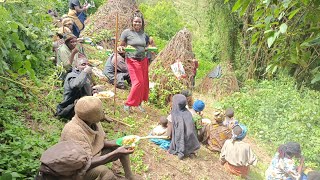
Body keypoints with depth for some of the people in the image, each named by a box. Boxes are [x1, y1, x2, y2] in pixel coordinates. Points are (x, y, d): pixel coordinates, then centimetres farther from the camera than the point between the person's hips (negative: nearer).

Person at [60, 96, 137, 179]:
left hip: (95, 155, 8)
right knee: (102, 170, -34)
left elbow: (101, 141, 2)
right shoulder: (74, 132, -35)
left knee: (121, 146, 2)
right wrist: (116, 152, -38)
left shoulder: (93, 121, -12)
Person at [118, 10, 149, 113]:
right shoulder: (127, 32, -4)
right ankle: (128, 104, 5)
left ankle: (139, 103, 23)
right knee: (138, 82, -11)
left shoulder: (143, 34, 11)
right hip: (132, 60, -6)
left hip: (143, 60, 6)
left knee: (144, 83, 5)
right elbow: (121, 46, -1)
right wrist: (120, 48, -23)